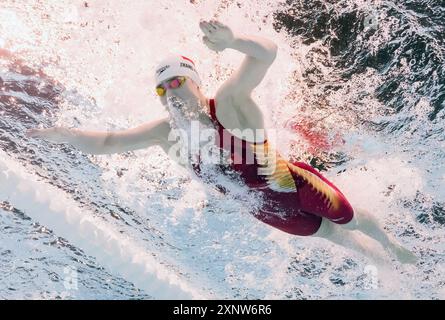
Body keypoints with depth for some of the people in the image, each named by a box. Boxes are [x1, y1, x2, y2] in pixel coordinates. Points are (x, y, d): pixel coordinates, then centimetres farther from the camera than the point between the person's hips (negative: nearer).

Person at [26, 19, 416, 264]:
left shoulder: (230, 102, -28)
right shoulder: (166, 131, -12)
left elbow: (267, 51, -43)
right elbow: (107, 142, -9)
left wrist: (231, 39, -62)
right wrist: (62, 133, -21)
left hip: (294, 186, -4)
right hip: (266, 210, 5)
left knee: (352, 219, 23)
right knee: (334, 235, 27)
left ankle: (394, 245, 60)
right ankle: (390, 266, 58)